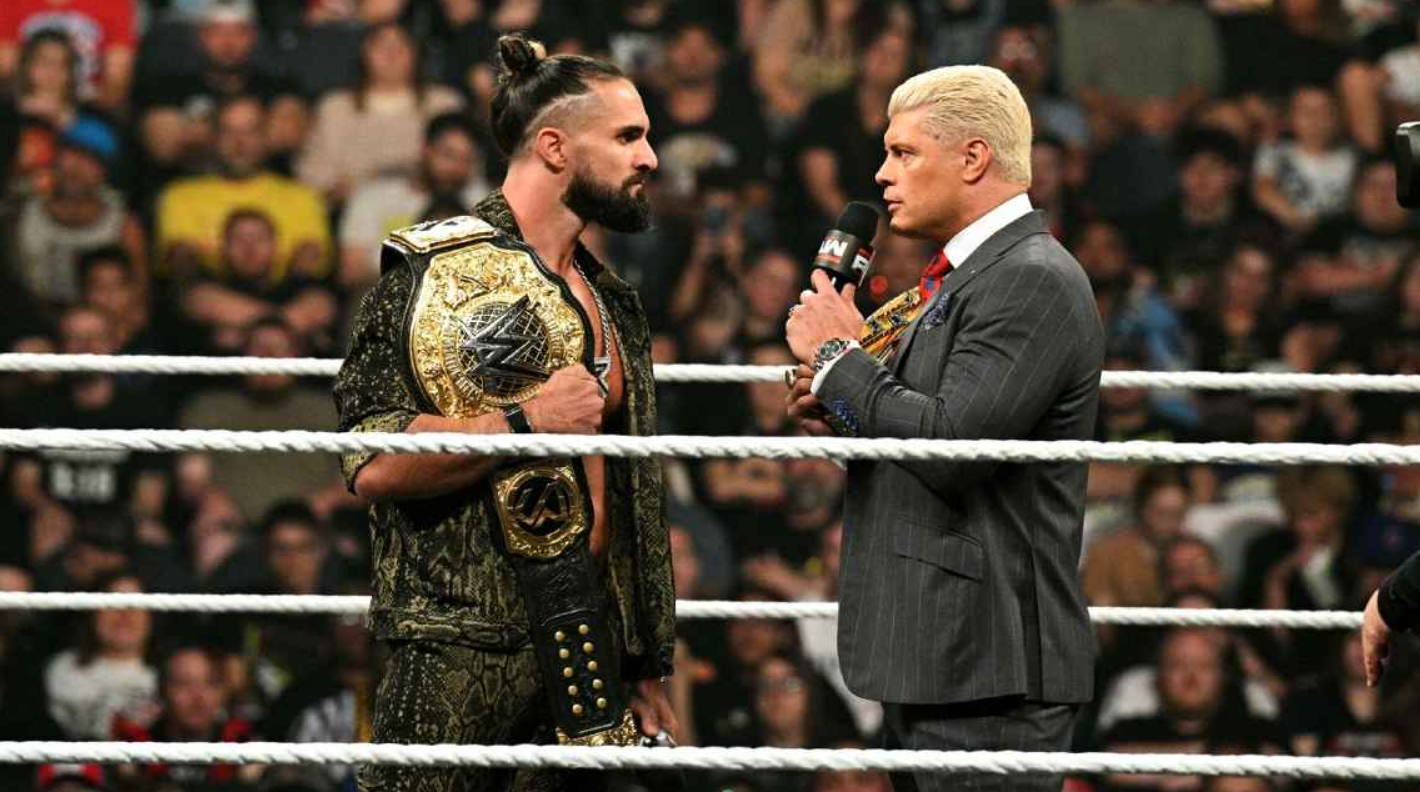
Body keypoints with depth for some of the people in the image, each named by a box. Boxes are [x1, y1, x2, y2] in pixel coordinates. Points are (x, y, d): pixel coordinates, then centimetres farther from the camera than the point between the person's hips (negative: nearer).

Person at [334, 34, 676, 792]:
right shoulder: (434, 270, -4)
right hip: (460, 648, -7)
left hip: (588, 642, 7)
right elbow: (373, 463, -14)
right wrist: (527, 423, -14)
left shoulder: (612, 302, 19)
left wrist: (649, 669, 19)